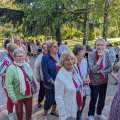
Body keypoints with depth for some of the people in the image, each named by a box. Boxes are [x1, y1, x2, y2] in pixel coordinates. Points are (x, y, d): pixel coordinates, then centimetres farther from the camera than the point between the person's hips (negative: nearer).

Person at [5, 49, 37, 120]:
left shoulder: (27, 65, 0)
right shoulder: (11, 68, -18)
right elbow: (8, 84, -21)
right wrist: (13, 97, -23)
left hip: (29, 94, 5)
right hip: (18, 95, -4)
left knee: (29, 110, 21)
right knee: (19, 111, 17)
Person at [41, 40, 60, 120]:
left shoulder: (59, 56, 2)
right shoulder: (45, 57, -14)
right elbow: (45, 72, -17)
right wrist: (53, 82, -18)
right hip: (50, 83, -5)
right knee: (49, 99, 4)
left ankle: (53, 111, 45)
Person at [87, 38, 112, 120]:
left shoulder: (107, 54, -7)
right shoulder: (91, 54, -19)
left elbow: (110, 69, -6)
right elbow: (93, 69, -25)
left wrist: (100, 71, -18)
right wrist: (100, 58, -32)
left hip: (104, 81, 5)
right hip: (94, 81, -4)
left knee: (102, 99, 17)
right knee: (93, 100, 5)